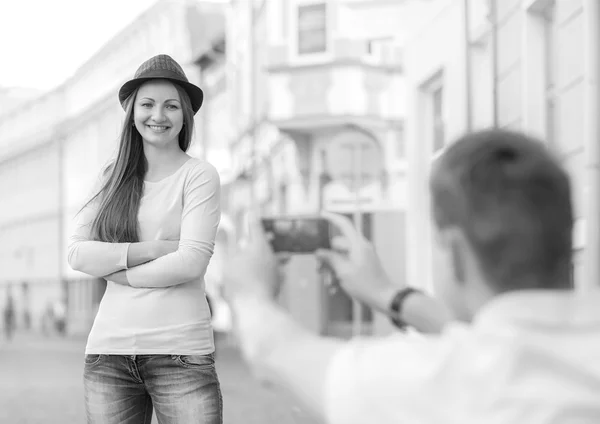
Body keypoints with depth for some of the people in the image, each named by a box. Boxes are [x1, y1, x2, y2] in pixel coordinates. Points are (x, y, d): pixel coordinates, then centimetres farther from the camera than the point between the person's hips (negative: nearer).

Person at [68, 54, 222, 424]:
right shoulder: (113, 179, 12)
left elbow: (192, 262, -9)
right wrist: (153, 249, -8)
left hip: (179, 351, -3)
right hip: (109, 351, 4)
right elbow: (78, 253, 2)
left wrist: (117, 270, -2)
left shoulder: (199, 175, 1)